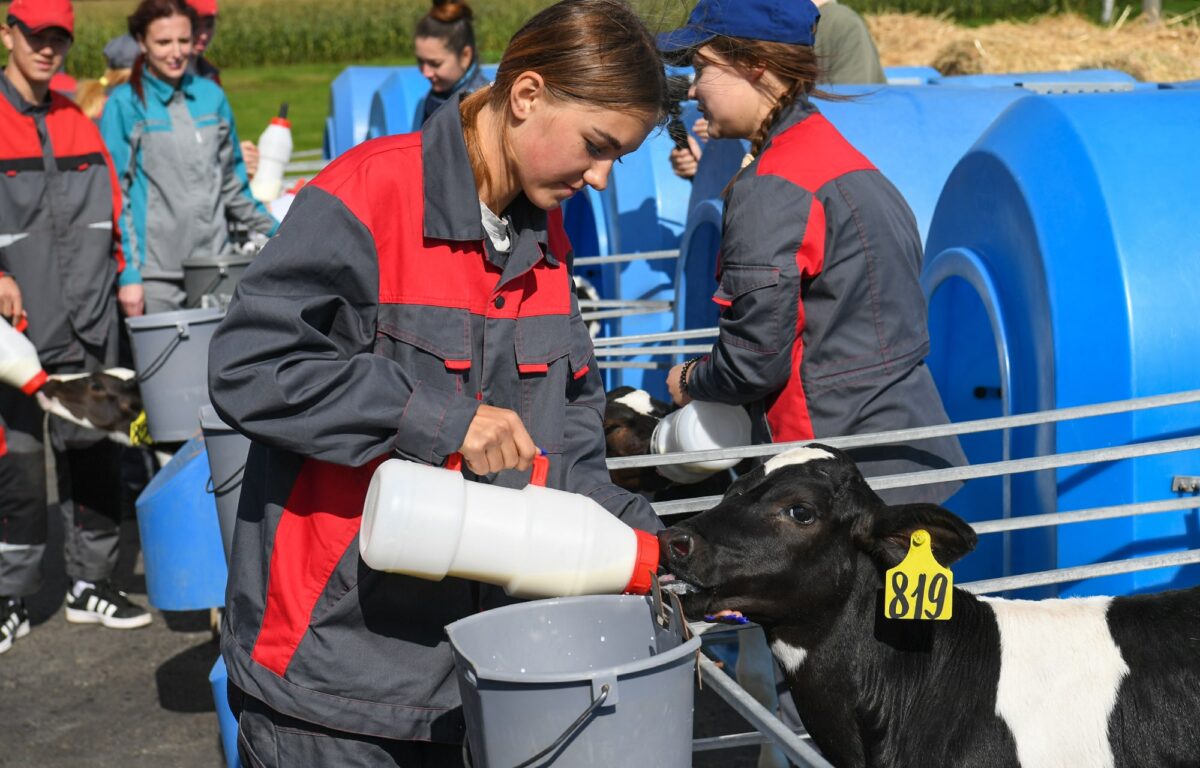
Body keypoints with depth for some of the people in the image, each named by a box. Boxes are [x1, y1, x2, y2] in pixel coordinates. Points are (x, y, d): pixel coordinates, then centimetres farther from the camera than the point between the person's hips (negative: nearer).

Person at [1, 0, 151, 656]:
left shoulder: (78, 124, 13)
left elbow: (110, 212, 20)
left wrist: (121, 278, 12)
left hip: (85, 329, 5)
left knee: (93, 453, 9)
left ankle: (91, 584, 22)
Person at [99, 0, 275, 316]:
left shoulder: (211, 96, 11)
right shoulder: (125, 104, -1)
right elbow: (114, 195, -3)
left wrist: (274, 231, 18)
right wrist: (127, 272, -9)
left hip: (214, 264, 4)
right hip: (155, 272, -4)